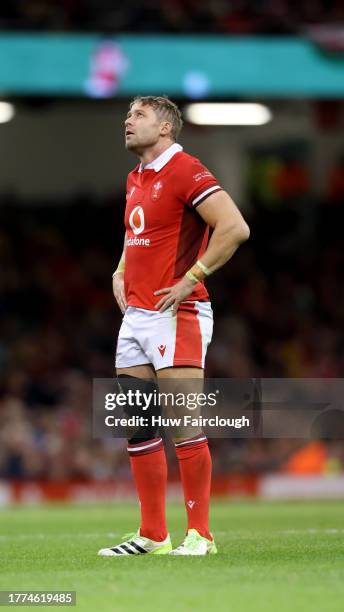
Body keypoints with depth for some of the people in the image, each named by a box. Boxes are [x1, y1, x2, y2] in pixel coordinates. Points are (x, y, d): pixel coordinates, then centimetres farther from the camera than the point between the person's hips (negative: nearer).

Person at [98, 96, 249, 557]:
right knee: (137, 429, 7)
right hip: (135, 317, 9)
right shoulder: (134, 179, 16)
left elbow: (235, 228, -21)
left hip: (176, 315, -9)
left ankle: (199, 534, -2)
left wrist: (189, 280, -19)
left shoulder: (186, 171, -11)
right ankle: (153, 535, 13)